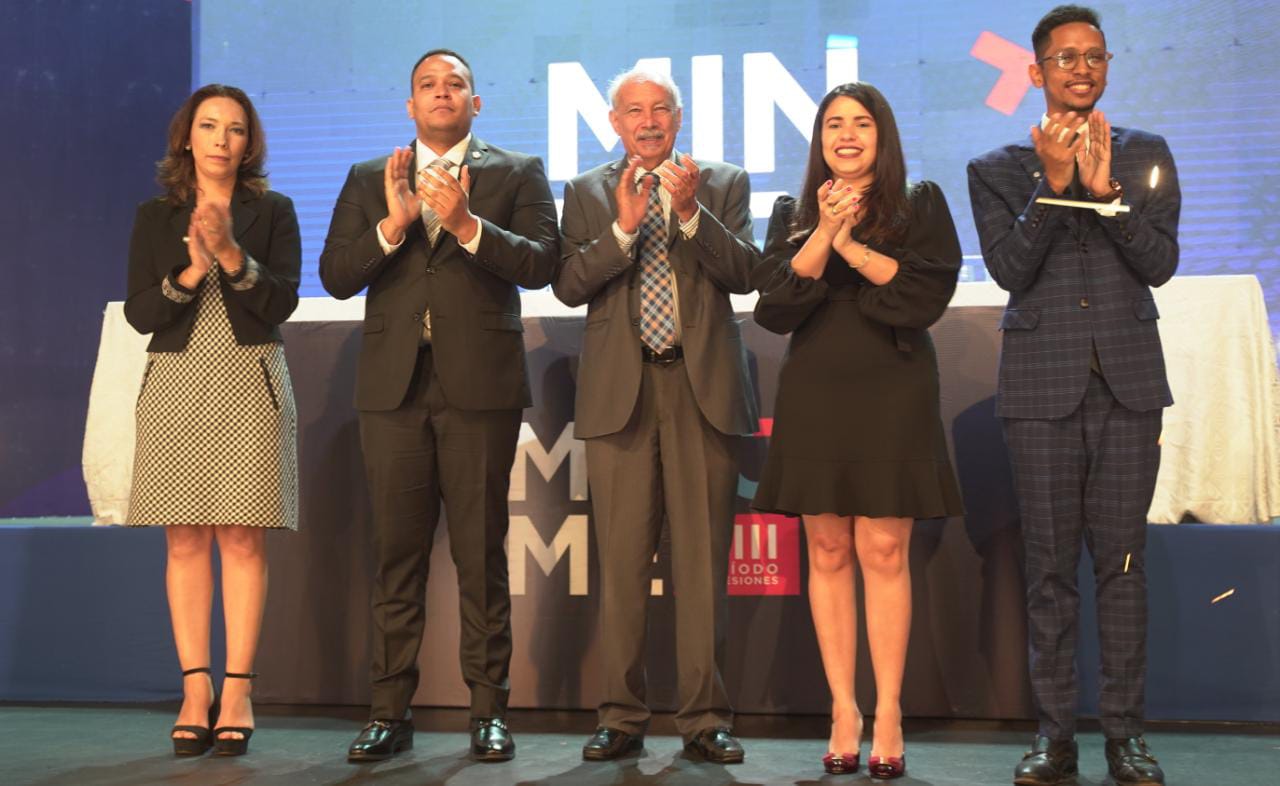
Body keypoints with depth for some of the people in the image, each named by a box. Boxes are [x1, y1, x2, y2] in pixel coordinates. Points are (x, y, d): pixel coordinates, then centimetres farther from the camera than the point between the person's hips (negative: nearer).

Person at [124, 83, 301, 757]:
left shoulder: (272, 212, 8)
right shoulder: (154, 217, 11)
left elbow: (282, 302, -3)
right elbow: (138, 313, 3)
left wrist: (233, 256, -17)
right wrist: (190, 273, -13)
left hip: (250, 385, -1)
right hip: (177, 385, 1)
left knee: (242, 539, -4)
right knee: (185, 540, 0)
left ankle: (237, 692, 0)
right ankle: (195, 692, 4)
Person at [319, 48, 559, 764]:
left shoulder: (517, 174, 9)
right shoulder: (369, 181, 15)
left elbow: (541, 264, -5)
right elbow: (336, 275, 4)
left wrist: (466, 224, -17)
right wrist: (394, 223, -11)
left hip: (480, 384, -2)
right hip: (394, 385, 2)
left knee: (482, 555, 1)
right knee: (398, 555, 5)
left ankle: (490, 710, 9)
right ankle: (391, 711, 12)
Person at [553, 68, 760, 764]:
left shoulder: (724, 184, 10)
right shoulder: (587, 193, 12)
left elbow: (744, 274, -2)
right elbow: (568, 285, 0)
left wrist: (690, 211, -14)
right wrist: (624, 225, -13)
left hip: (703, 390, 0)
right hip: (620, 392, 1)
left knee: (702, 564, 1)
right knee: (621, 563, 3)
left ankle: (705, 719, 8)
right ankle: (622, 718, 11)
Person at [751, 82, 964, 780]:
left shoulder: (919, 204, 7)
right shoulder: (793, 214, 12)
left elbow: (931, 291, -6)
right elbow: (776, 307, -1)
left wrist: (855, 248, -13)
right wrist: (825, 235, -12)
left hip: (891, 395, -2)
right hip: (814, 398, 2)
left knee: (883, 551, -5)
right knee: (827, 551, 1)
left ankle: (888, 715, 0)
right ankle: (843, 709, 7)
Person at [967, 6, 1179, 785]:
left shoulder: (1146, 155, 9)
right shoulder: (998, 170, 6)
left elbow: (1161, 262, -2)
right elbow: (1010, 268, -5)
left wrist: (1104, 188, -13)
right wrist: (1054, 183, -14)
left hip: (1128, 379, 1)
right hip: (1042, 384, 0)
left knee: (1122, 555, 1)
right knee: (1051, 560, 2)